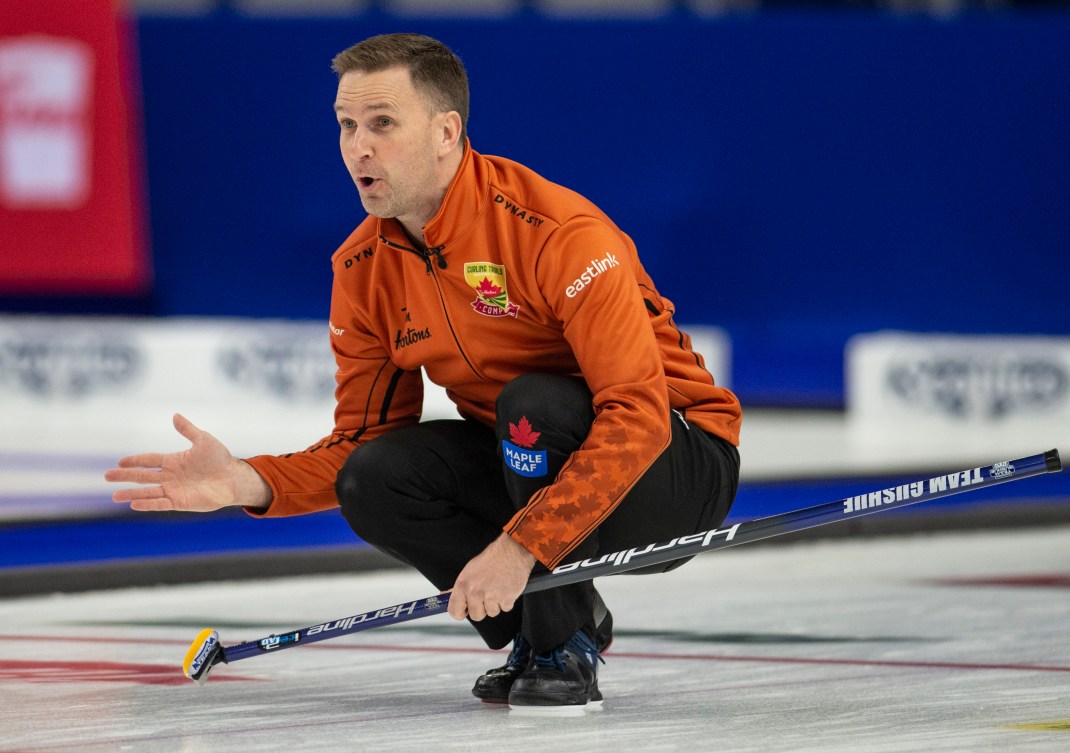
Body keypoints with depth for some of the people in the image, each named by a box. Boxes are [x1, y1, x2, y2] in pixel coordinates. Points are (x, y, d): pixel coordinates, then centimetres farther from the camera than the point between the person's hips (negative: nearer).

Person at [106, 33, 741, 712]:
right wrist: (250, 483, -18)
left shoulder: (556, 230, -27)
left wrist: (520, 546, -38)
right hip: (530, 462, 6)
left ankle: (566, 650, -16)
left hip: (678, 458, -6)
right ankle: (553, 623, 1)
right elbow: (363, 438, 2)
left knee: (535, 402, -34)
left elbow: (636, 412, -32)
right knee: (371, 483, -17)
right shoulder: (364, 271, -4)